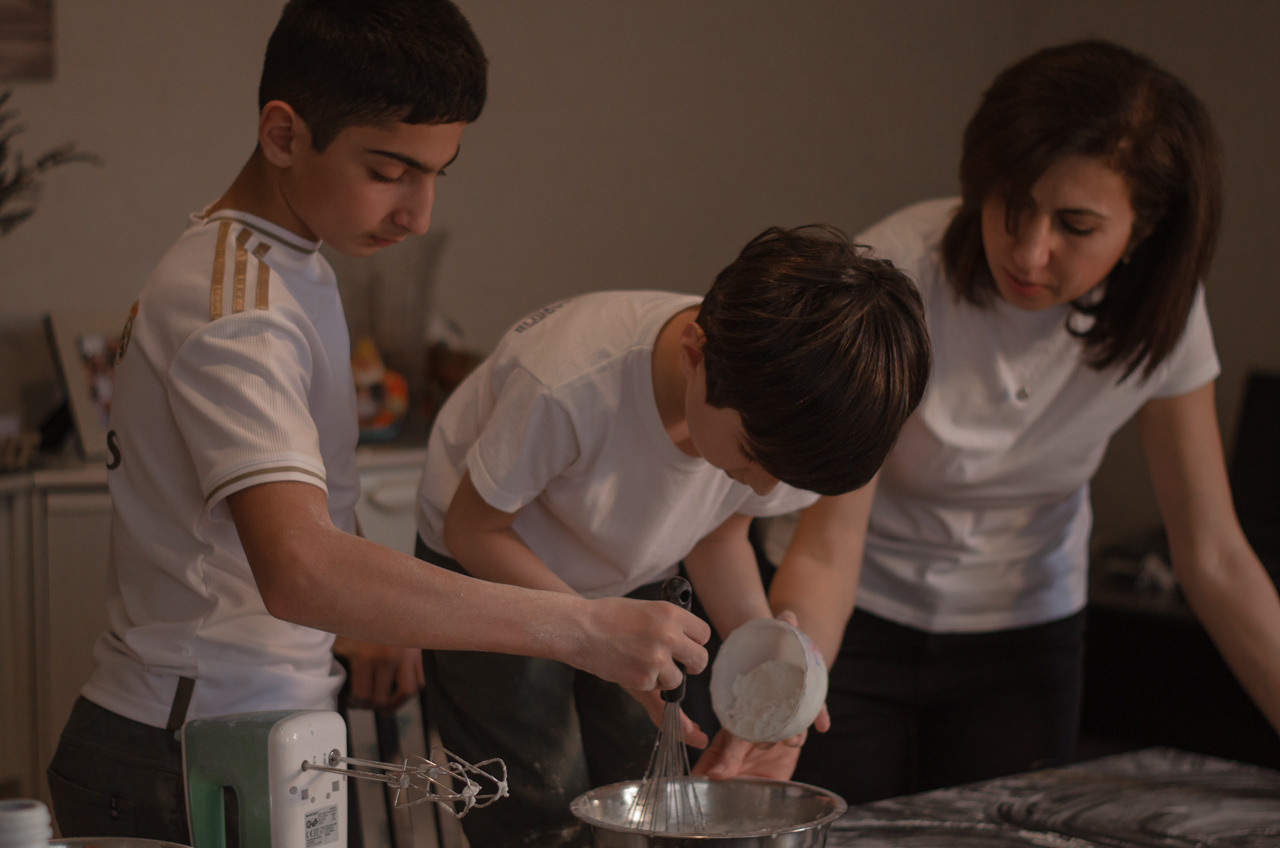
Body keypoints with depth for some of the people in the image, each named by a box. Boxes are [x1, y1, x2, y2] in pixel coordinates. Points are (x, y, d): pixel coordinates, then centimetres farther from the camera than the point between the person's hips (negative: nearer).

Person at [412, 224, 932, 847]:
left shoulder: (773, 415, -24)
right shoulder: (570, 386, -40)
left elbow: (719, 532, -4)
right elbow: (472, 529, -24)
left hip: (630, 582, 4)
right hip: (494, 579, -4)